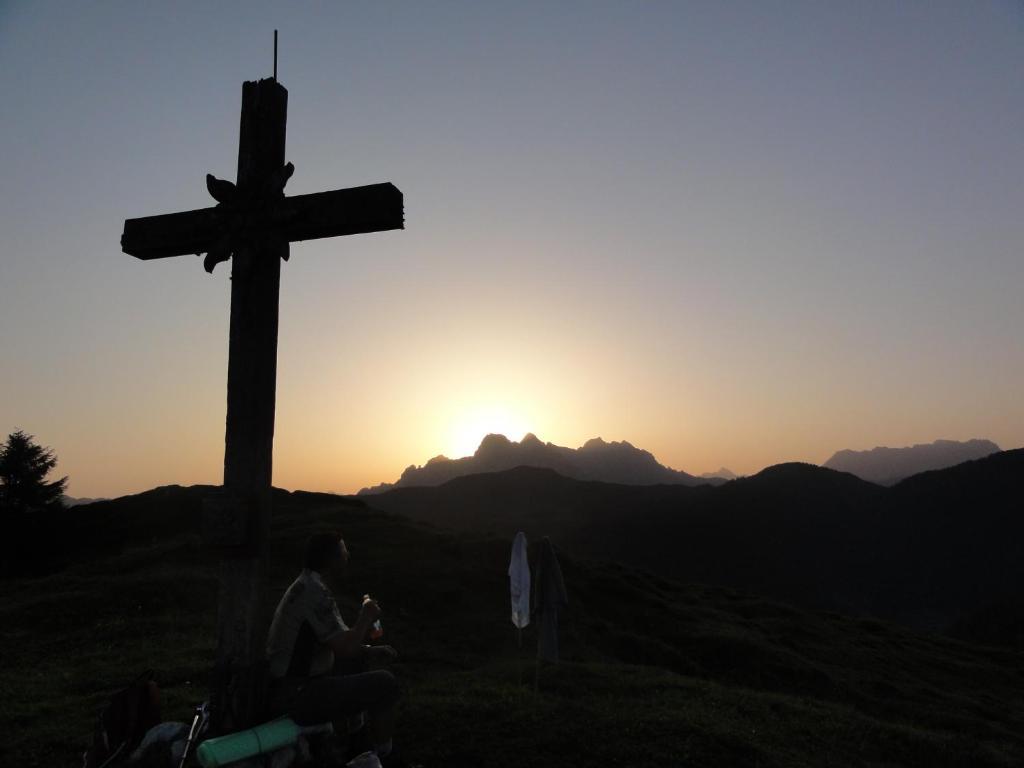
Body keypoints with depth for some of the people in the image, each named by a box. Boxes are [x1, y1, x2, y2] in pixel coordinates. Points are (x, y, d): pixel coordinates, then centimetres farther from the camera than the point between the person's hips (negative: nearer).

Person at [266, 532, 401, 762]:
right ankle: (383, 757, 9)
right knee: (385, 684, -11)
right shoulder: (316, 592, -23)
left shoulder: (306, 584, 8)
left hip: (286, 684, 10)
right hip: (296, 697, -10)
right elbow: (345, 649, -25)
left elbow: (336, 641, 19)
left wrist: (371, 651, 10)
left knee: (366, 659, 23)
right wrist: (366, 618, -8)